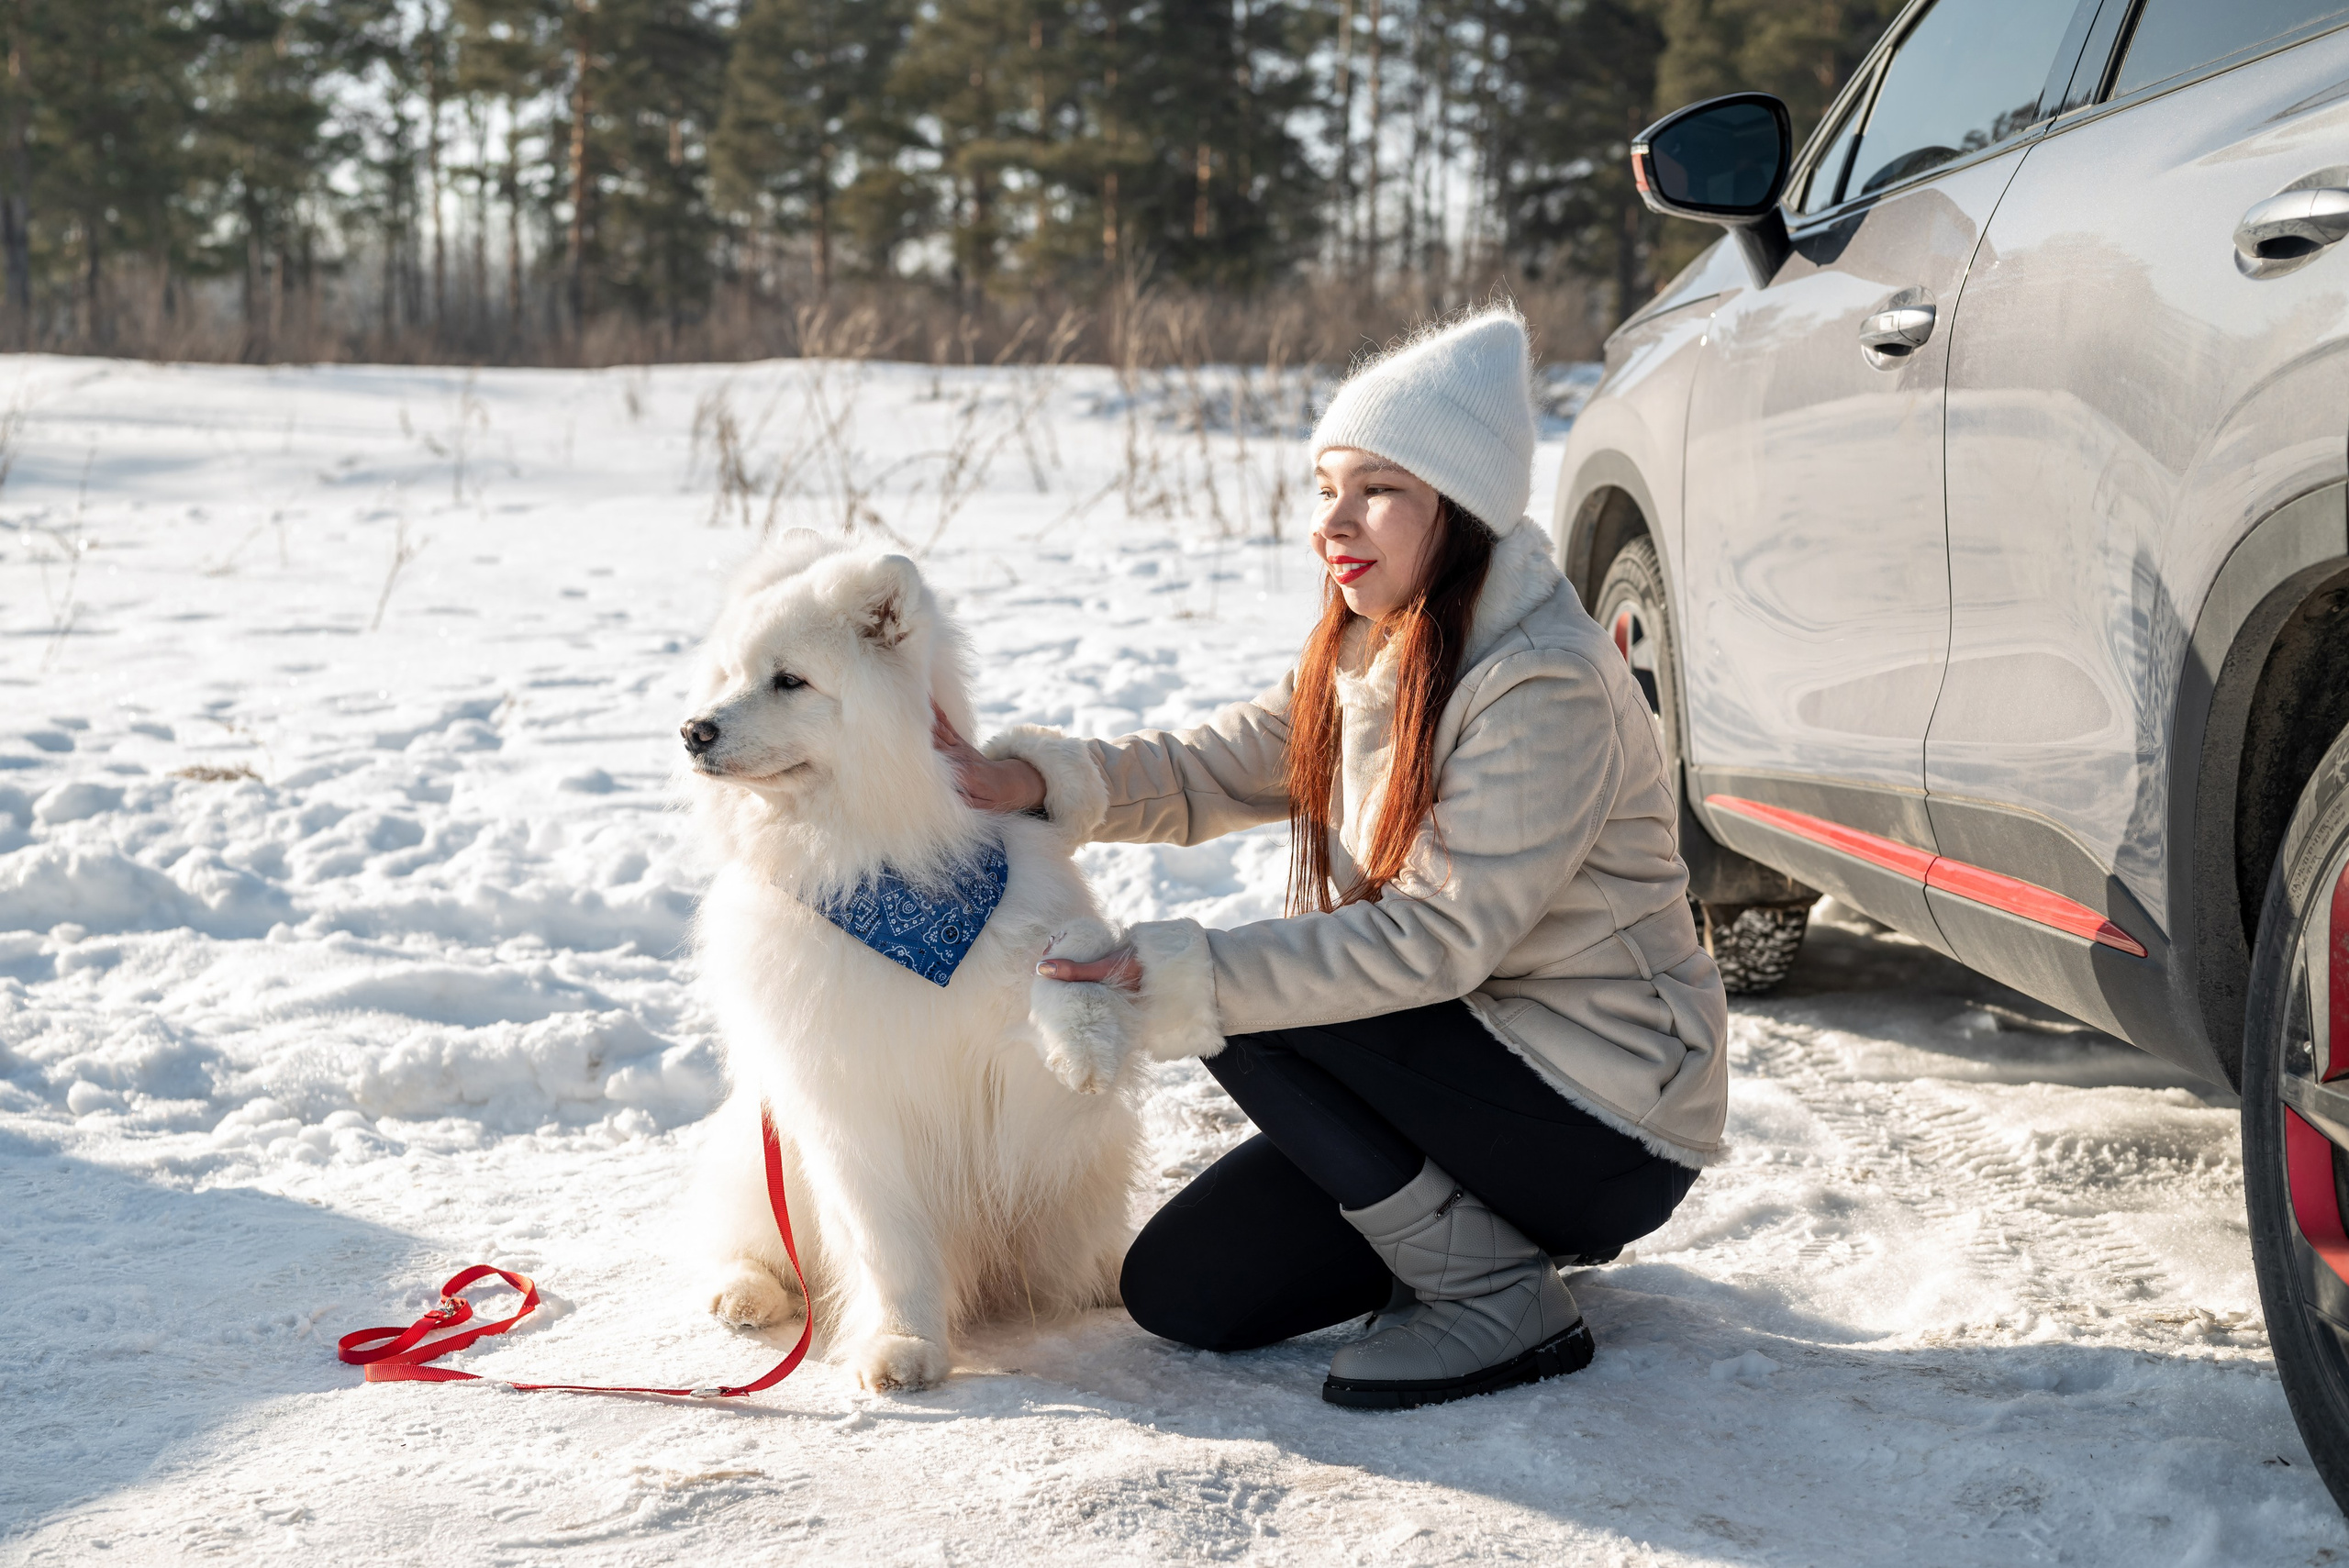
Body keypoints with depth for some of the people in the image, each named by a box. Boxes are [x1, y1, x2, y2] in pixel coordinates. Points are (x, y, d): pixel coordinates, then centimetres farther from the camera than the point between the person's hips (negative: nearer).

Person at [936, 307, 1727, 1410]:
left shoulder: (1547, 687, -23)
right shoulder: (1363, 659, 7)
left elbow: (1435, 938, -28)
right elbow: (1210, 771, 0)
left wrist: (1179, 978, -32)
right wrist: (1034, 780, -19)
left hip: (1607, 1123, -9)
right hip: (1472, 1065, 9)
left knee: (1248, 1013, -22)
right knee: (1180, 1291, 2)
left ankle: (1500, 1297, -11)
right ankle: (1482, 1227, 17)